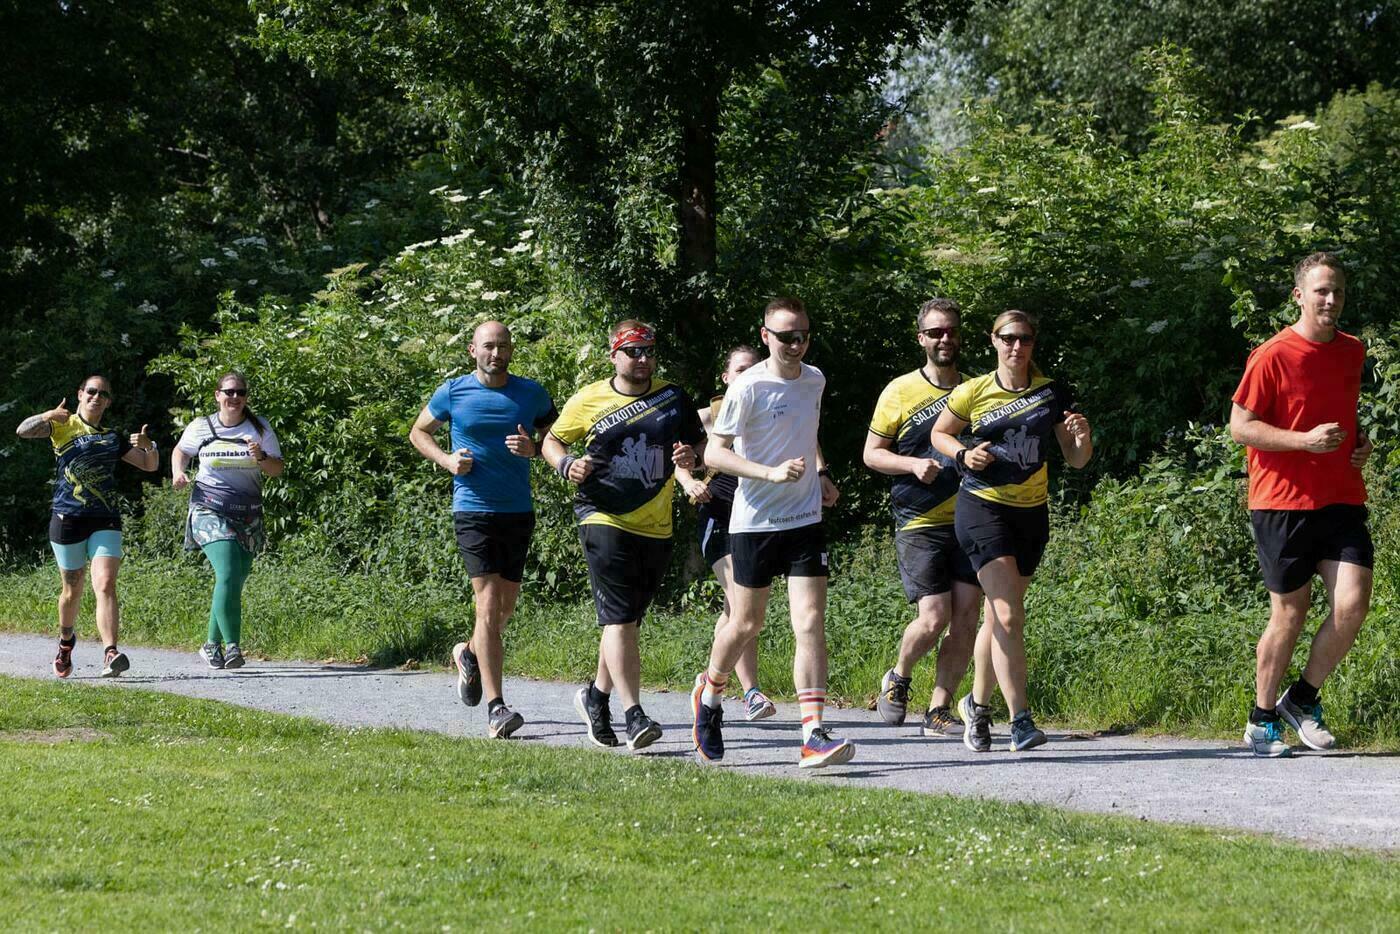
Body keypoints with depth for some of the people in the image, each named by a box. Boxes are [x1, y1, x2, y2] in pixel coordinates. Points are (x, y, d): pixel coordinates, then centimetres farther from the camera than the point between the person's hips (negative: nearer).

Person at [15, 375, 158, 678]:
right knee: (73, 590, 10)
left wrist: (148, 447, -3)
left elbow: (150, 465, 20)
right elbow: (23, 431, -11)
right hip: (67, 518, -1)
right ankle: (66, 640, 39)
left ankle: (111, 654, -29)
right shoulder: (62, 426, 6)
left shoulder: (113, 437, 16)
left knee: (105, 585, -17)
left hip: (106, 520, 1)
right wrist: (46, 416, -31)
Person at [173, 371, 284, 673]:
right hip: (210, 512, -3)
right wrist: (178, 472, 1)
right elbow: (181, 450, 22)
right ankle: (233, 645, -22)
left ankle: (212, 645, 23)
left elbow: (277, 470, 6)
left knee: (235, 581, 6)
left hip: (247, 515, 3)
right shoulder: (200, 428, 3)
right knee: (228, 575, -21)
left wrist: (261, 457, -15)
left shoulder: (260, 429, 5)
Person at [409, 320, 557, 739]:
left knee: (507, 603, 15)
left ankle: (470, 654, 48)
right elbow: (418, 432, 14)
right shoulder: (453, 393, -1)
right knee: (489, 604, -13)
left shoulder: (532, 394, 4)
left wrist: (533, 449, -10)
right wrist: (447, 460, -5)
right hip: (474, 511, -4)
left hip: (519, 512, 4)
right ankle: (496, 709, -17)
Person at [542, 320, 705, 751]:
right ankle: (634, 715, -21)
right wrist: (567, 465, -8)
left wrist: (691, 456, -7)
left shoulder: (673, 397, 7)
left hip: (656, 528, 4)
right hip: (604, 519, -4)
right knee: (619, 618, -14)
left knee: (628, 619, 13)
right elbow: (552, 441, 14)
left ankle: (597, 696, 33)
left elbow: (700, 442, 17)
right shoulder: (588, 401, 2)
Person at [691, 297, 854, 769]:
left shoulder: (814, 380, 7)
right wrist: (772, 473, -23)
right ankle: (709, 692, 39)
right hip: (754, 522, -4)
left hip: (805, 519, 4)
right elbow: (714, 452, -13)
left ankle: (814, 736, -15)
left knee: (811, 624, -9)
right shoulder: (747, 388, -12)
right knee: (746, 624, 8)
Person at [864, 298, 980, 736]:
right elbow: (872, 453, 4)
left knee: (966, 618, -4)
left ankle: (939, 710, 5)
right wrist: (914, 464, -13)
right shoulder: (900, 392, 2)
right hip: (920, 524, -4)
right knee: (933, 618, -12)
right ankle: (898, 678, 17)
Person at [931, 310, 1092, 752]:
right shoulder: (973, 392, -2)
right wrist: (964, 455, -7)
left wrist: (1082, 437, -16)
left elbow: (1075, 459, 6)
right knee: (1010, 615, -17)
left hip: (1031, 512, 4)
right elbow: (939, 433, 13)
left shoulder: (1051, 393, 4)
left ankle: (978, 705, 32)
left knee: (998, 618, 12)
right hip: (983, 508, -4)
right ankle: (1020, 720, -20)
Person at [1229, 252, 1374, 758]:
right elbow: (1240, 426, -8)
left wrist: (1361, 443, 7)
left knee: (1352, 605, -11)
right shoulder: (1273, 356, -8)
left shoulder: (1352, 352, 12)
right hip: (1283, 502, -5)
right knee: (1290, 615, 0)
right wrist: (1306, 440, -19)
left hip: (1342, 501, 5)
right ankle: (1263, 720, 17)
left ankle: (1303, 698, 9)